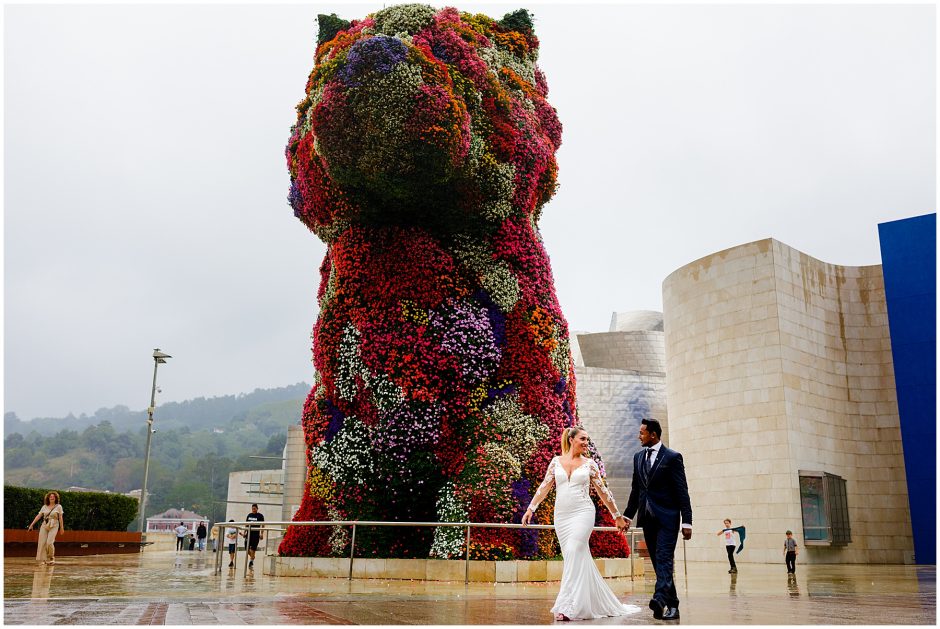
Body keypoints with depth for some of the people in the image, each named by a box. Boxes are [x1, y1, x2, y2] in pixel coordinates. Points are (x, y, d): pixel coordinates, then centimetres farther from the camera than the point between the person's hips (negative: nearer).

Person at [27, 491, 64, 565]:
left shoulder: (58, 506, 2)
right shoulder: (44, 507, 9)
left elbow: (61, 518, 2)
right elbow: (38, 516, 9)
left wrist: (62, 527, 2)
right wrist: (31, 524, 4)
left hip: (54, 526, -3)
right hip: (44, 526, 3)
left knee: (49, 542, -17)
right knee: (42, 543, -5)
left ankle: (51, 557, 6)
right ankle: (44, 559, 7)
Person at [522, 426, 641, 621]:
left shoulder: (589, 464, 3)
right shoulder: (556, 461, 7)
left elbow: (603, 492, 9)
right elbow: (544, 487, 9)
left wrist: (617, 516, 12)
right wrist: (530, 508, 3)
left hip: (583, 513, -3)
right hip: (561, 515, 3)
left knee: (573, 555, -17)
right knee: (579, 559, 7)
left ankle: (567, 606, -16)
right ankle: (597, 603, 21)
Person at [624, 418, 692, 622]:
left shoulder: (672, 457, -5)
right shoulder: (638, 457, 13)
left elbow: (682, 491, -7)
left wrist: (687, 521, -10)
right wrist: (628, 515, 14)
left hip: (667, 517, -6)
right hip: (647, 517, 6)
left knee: (664, 559, -16)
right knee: (658, 562, 7)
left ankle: (660, 599, -30)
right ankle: (671, 605, 14)